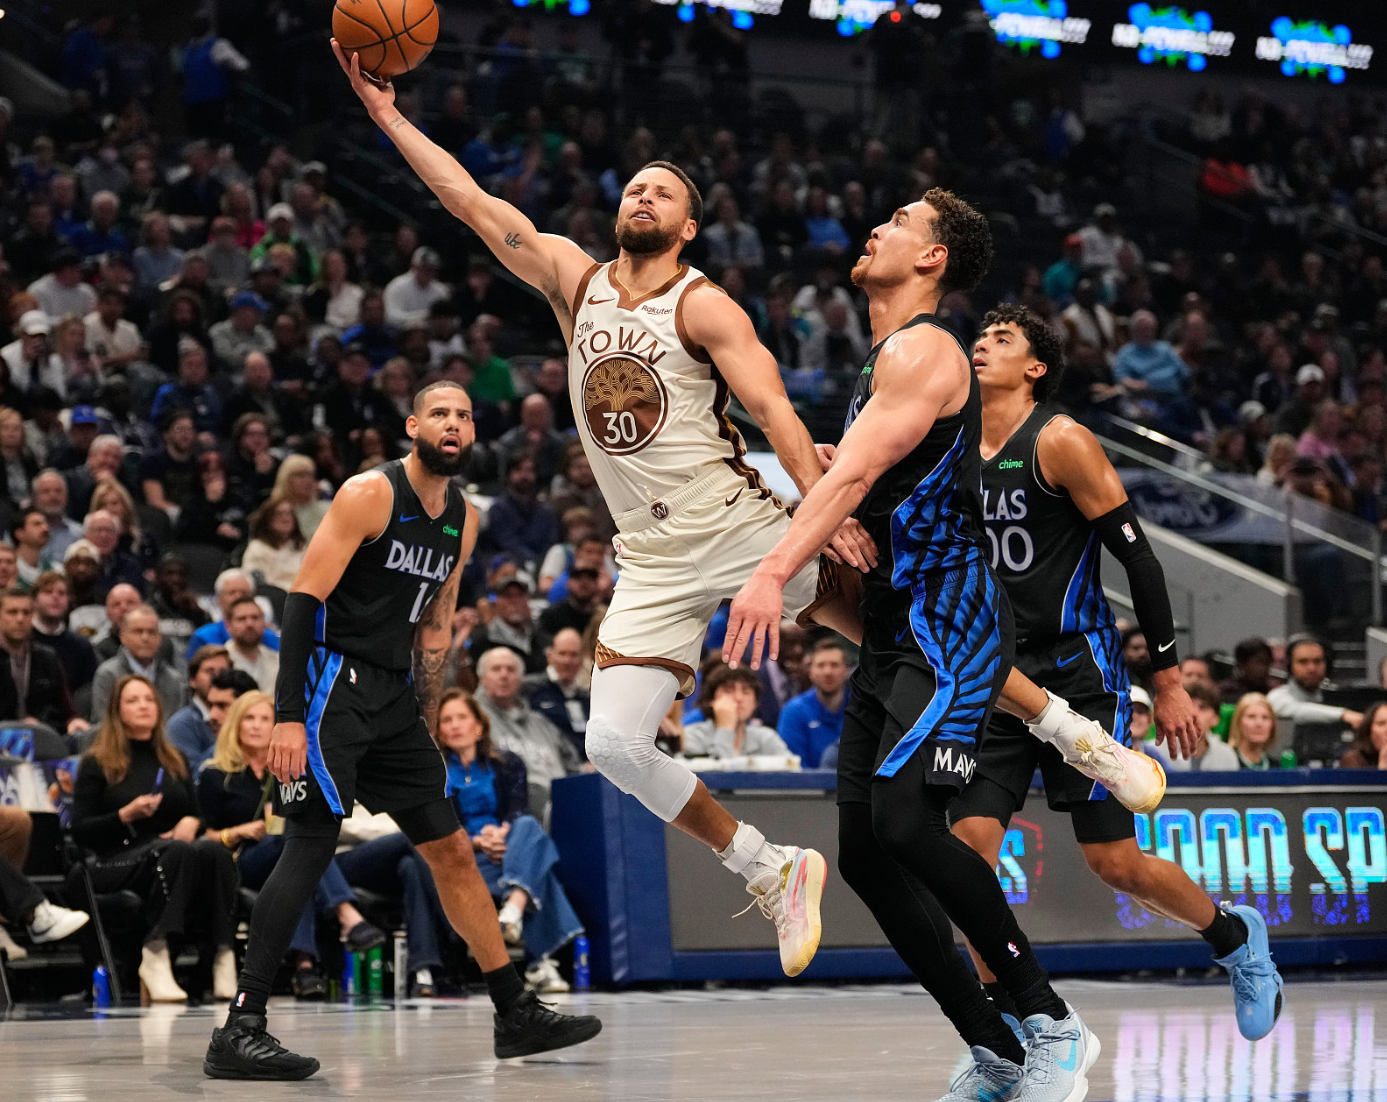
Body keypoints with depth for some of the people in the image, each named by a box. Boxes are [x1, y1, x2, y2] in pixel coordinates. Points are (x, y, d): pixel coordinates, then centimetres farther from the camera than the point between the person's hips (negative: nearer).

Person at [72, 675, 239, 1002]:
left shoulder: (175, 761, 24)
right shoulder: (97, 764, 9)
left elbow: (196, 813, 23)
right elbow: (80, 831, 2)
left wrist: (191, 822, -2)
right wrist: (126, 815, -12)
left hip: (175, 854, 4)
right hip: (118, 860, -4)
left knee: (215, 850, -32)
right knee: (176, 852, -38)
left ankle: (223, 954, -43)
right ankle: (155, 956, -44)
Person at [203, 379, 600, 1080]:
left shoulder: (463, 520, 12)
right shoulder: (369, 495, -12)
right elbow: (303, 598, -16)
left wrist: (425, 726, 18)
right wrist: (288, 716, -23)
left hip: (394, 695, 8)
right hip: (333, 681, -8)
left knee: (452, 851, 11)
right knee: (312, 845, -17)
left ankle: (517, 1016, 19)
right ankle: (238, 1033, -19)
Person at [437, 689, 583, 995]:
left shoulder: (506, 764, 22)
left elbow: (519, 810, 3)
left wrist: (501, 832, -21)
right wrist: (477, 842, -19)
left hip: (509, 847, 2)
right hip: (465, 860, -2)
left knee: (528, 825, -36)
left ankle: (512, 912, -60)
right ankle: (540, 961, -47)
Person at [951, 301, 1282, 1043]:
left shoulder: (1061, 441, -11)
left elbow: (1137, 556, -10)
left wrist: (1169, 680, -11)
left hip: (1079, 675, -6)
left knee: (1115, 862, -2)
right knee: (969, 847, -9)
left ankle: (1236, 938, 25)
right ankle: (1003, 1018, 2)